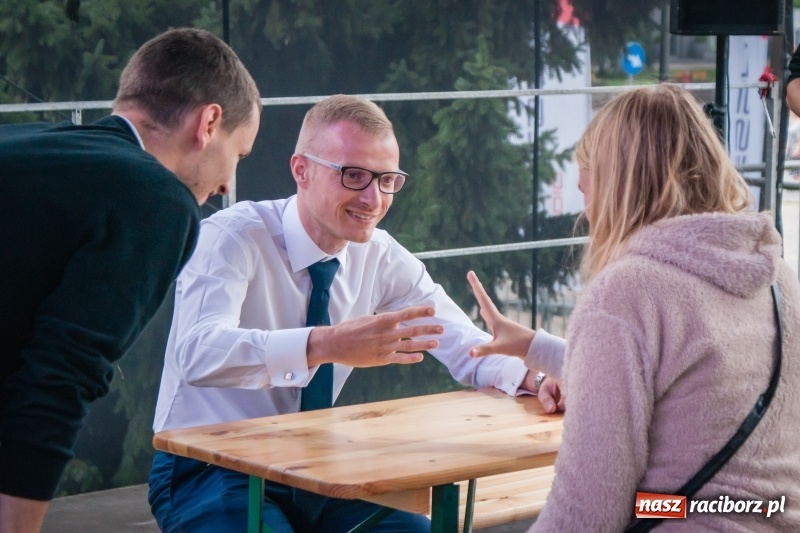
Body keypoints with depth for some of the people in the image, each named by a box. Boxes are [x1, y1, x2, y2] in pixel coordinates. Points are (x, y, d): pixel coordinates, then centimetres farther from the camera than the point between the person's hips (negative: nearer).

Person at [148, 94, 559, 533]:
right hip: (207, 474, -6)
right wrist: (324, 345, -50)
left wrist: (530, 378, -19)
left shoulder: (380, 256, 1)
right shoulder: (231, 237, -17)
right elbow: (199, 352, -35)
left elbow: (462, 343, 4)